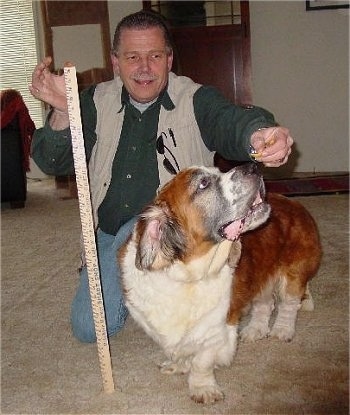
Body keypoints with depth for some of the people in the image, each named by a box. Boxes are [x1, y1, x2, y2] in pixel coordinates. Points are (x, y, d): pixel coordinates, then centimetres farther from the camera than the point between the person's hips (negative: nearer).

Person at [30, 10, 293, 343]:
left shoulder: (195, 100, -10)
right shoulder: (97, 101, -2)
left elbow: (230, 121, -31)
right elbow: (57, 163, -9)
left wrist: (257, 133, -57)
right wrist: (62, 113, -31)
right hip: (110, 234, 3)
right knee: (90, 329, -2)